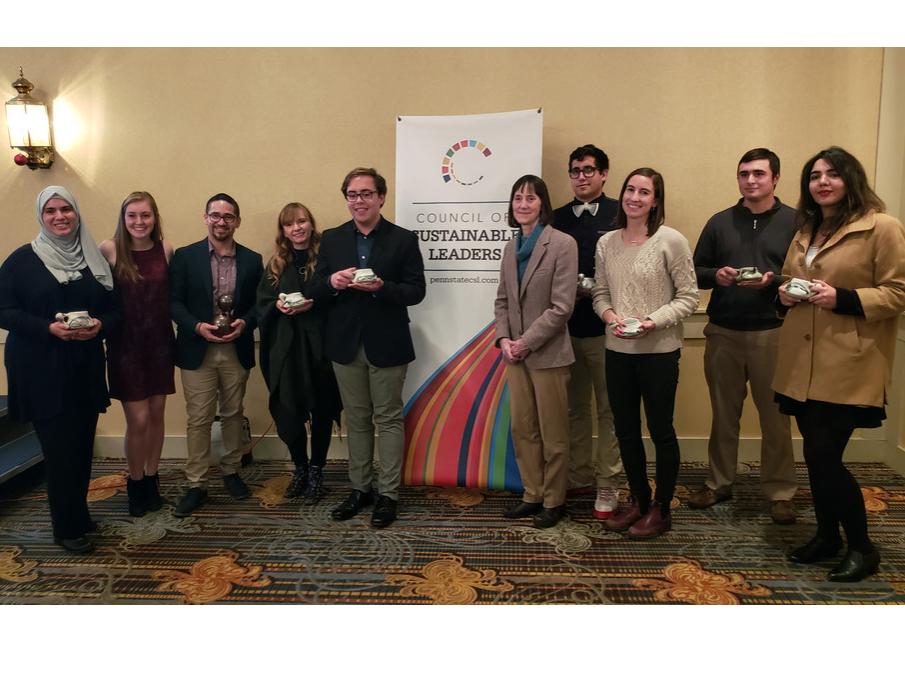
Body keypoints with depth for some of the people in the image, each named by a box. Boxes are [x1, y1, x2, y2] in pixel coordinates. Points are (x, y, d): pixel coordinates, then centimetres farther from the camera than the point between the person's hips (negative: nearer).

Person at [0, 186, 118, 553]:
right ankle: (67, 528, 16)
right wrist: (49, 328, -20)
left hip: (86, 369, 4)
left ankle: (78, 514, 29)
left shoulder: (94, 259, 8)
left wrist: (100, 325, -12)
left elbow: (114, 309, 10)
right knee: (60, 449, 0)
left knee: (82, 445, 10)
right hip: (40, 371, -4)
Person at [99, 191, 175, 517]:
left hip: (160, 342, 3)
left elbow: (172, 294, 6)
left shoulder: (165, 249, -1)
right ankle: (135, 483, 22)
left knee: (156, 414, 11)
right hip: (126, 344, -3)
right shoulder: (109, 249, -8)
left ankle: (151, 479, 29)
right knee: (138, 420, -1)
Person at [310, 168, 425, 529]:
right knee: (356, 420, 13)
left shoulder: (403, 239, -2)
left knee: (389, 418, 5)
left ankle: (388, 494, 16)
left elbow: (416, 291, -7)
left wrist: (381, 288, -24)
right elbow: (315, 292, 6)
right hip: (346, 345, 3)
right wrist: (332, 282, -16)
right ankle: (360, 488, 27)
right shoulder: (332, 239, 7)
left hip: (386, 345, -3)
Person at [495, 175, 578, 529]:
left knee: (552, 433, 7)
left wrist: (526, 342, -15)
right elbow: (502, 301, 12)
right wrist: (503, 339, -3)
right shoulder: (511, 247, 10)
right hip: (515, 353, 6)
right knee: (522, 429, 13)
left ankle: (553, 501, 23)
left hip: (548, 354, -6)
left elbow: (561, 307, -15)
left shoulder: (562, 244, -10)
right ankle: (532, 495, 29)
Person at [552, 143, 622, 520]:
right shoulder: (558, 218, 11)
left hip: (604, 328, -4)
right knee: (574, 407, 13)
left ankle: (607, 484, 15)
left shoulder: (619, 214, -2)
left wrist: (595, 289, -15)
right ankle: (579, 477, 26)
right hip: (566, 327, 4)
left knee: (608, 408, 4)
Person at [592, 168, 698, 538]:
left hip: (659, 351, -5)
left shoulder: (671, 240, -9)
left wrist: (653, 321, -20)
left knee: (660, 430, 8)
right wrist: (609, 314, -10)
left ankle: (662, 509, 26)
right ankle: (639, 500, 34)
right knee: (625, 430, 14)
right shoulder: (606, 243, 5)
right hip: (618, 350, 5)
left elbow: (688, 297, -8)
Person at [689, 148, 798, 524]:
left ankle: (780, 491, 20)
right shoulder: (719, 222, 9)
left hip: (772, 333, -2)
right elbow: (696, 270, 9)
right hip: (723, 333, 3)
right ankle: (718, 483, 27)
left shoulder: (795, 221, 0)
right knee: (723, 413, 13)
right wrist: (715, 275, -11)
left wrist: (774, 281, -20)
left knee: (775, 416, 5)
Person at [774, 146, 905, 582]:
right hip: (803, 363, 7)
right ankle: (827, 536, 29)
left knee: (823, 457, -6)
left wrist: (841, 298, -20)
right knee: (817, 455, 12)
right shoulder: (805, 231, 16)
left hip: (848, 366, -6)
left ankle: (862, 548, 14)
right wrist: (787, 294, 5)